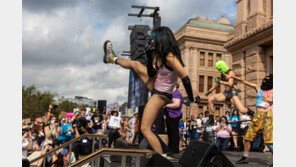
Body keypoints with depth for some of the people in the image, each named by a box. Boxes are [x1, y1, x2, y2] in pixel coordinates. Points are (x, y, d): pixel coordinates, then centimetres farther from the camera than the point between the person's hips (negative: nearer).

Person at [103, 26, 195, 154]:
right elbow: (151, 74, 7)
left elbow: (185, 78, -28)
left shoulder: (170, 58, -28)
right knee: (134, 64, 23)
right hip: (155, 87, 10)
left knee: (145, 129, -8)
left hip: (161, 95, -10)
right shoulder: (159, 54, 0)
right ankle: (113, 59, 51)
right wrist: (150, 55, -5)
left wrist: (191, 100, -21)